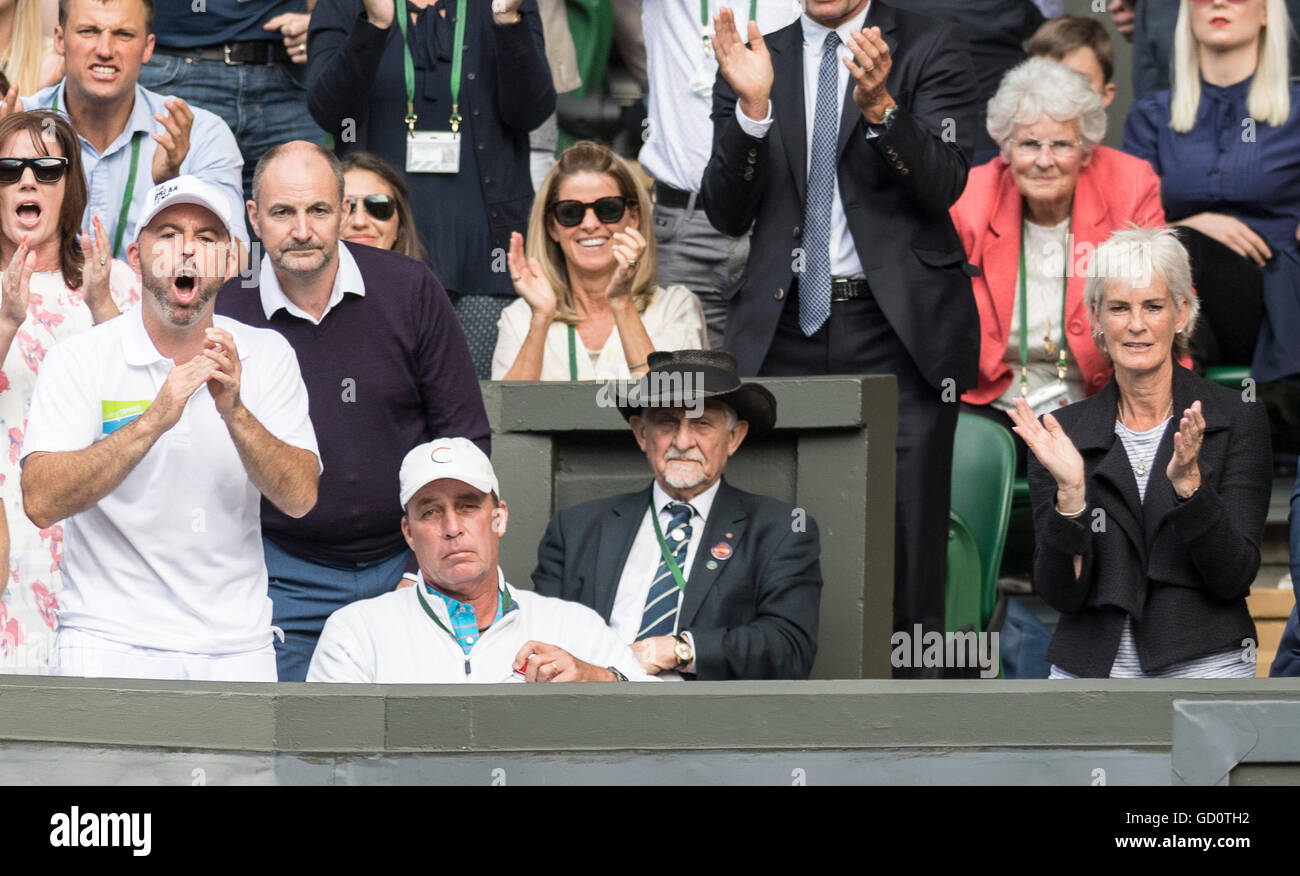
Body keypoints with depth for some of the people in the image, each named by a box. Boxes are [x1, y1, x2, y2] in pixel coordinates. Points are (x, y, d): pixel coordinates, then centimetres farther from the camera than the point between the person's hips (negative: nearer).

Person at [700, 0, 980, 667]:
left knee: (904, 542, -4)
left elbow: (943, 185, -9)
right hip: (784, 331, 3)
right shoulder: (754, 62, 10)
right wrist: (752, 107, -12)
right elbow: (727, 214, 3)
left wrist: (880, 105, -25)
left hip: (899, 334, -2)